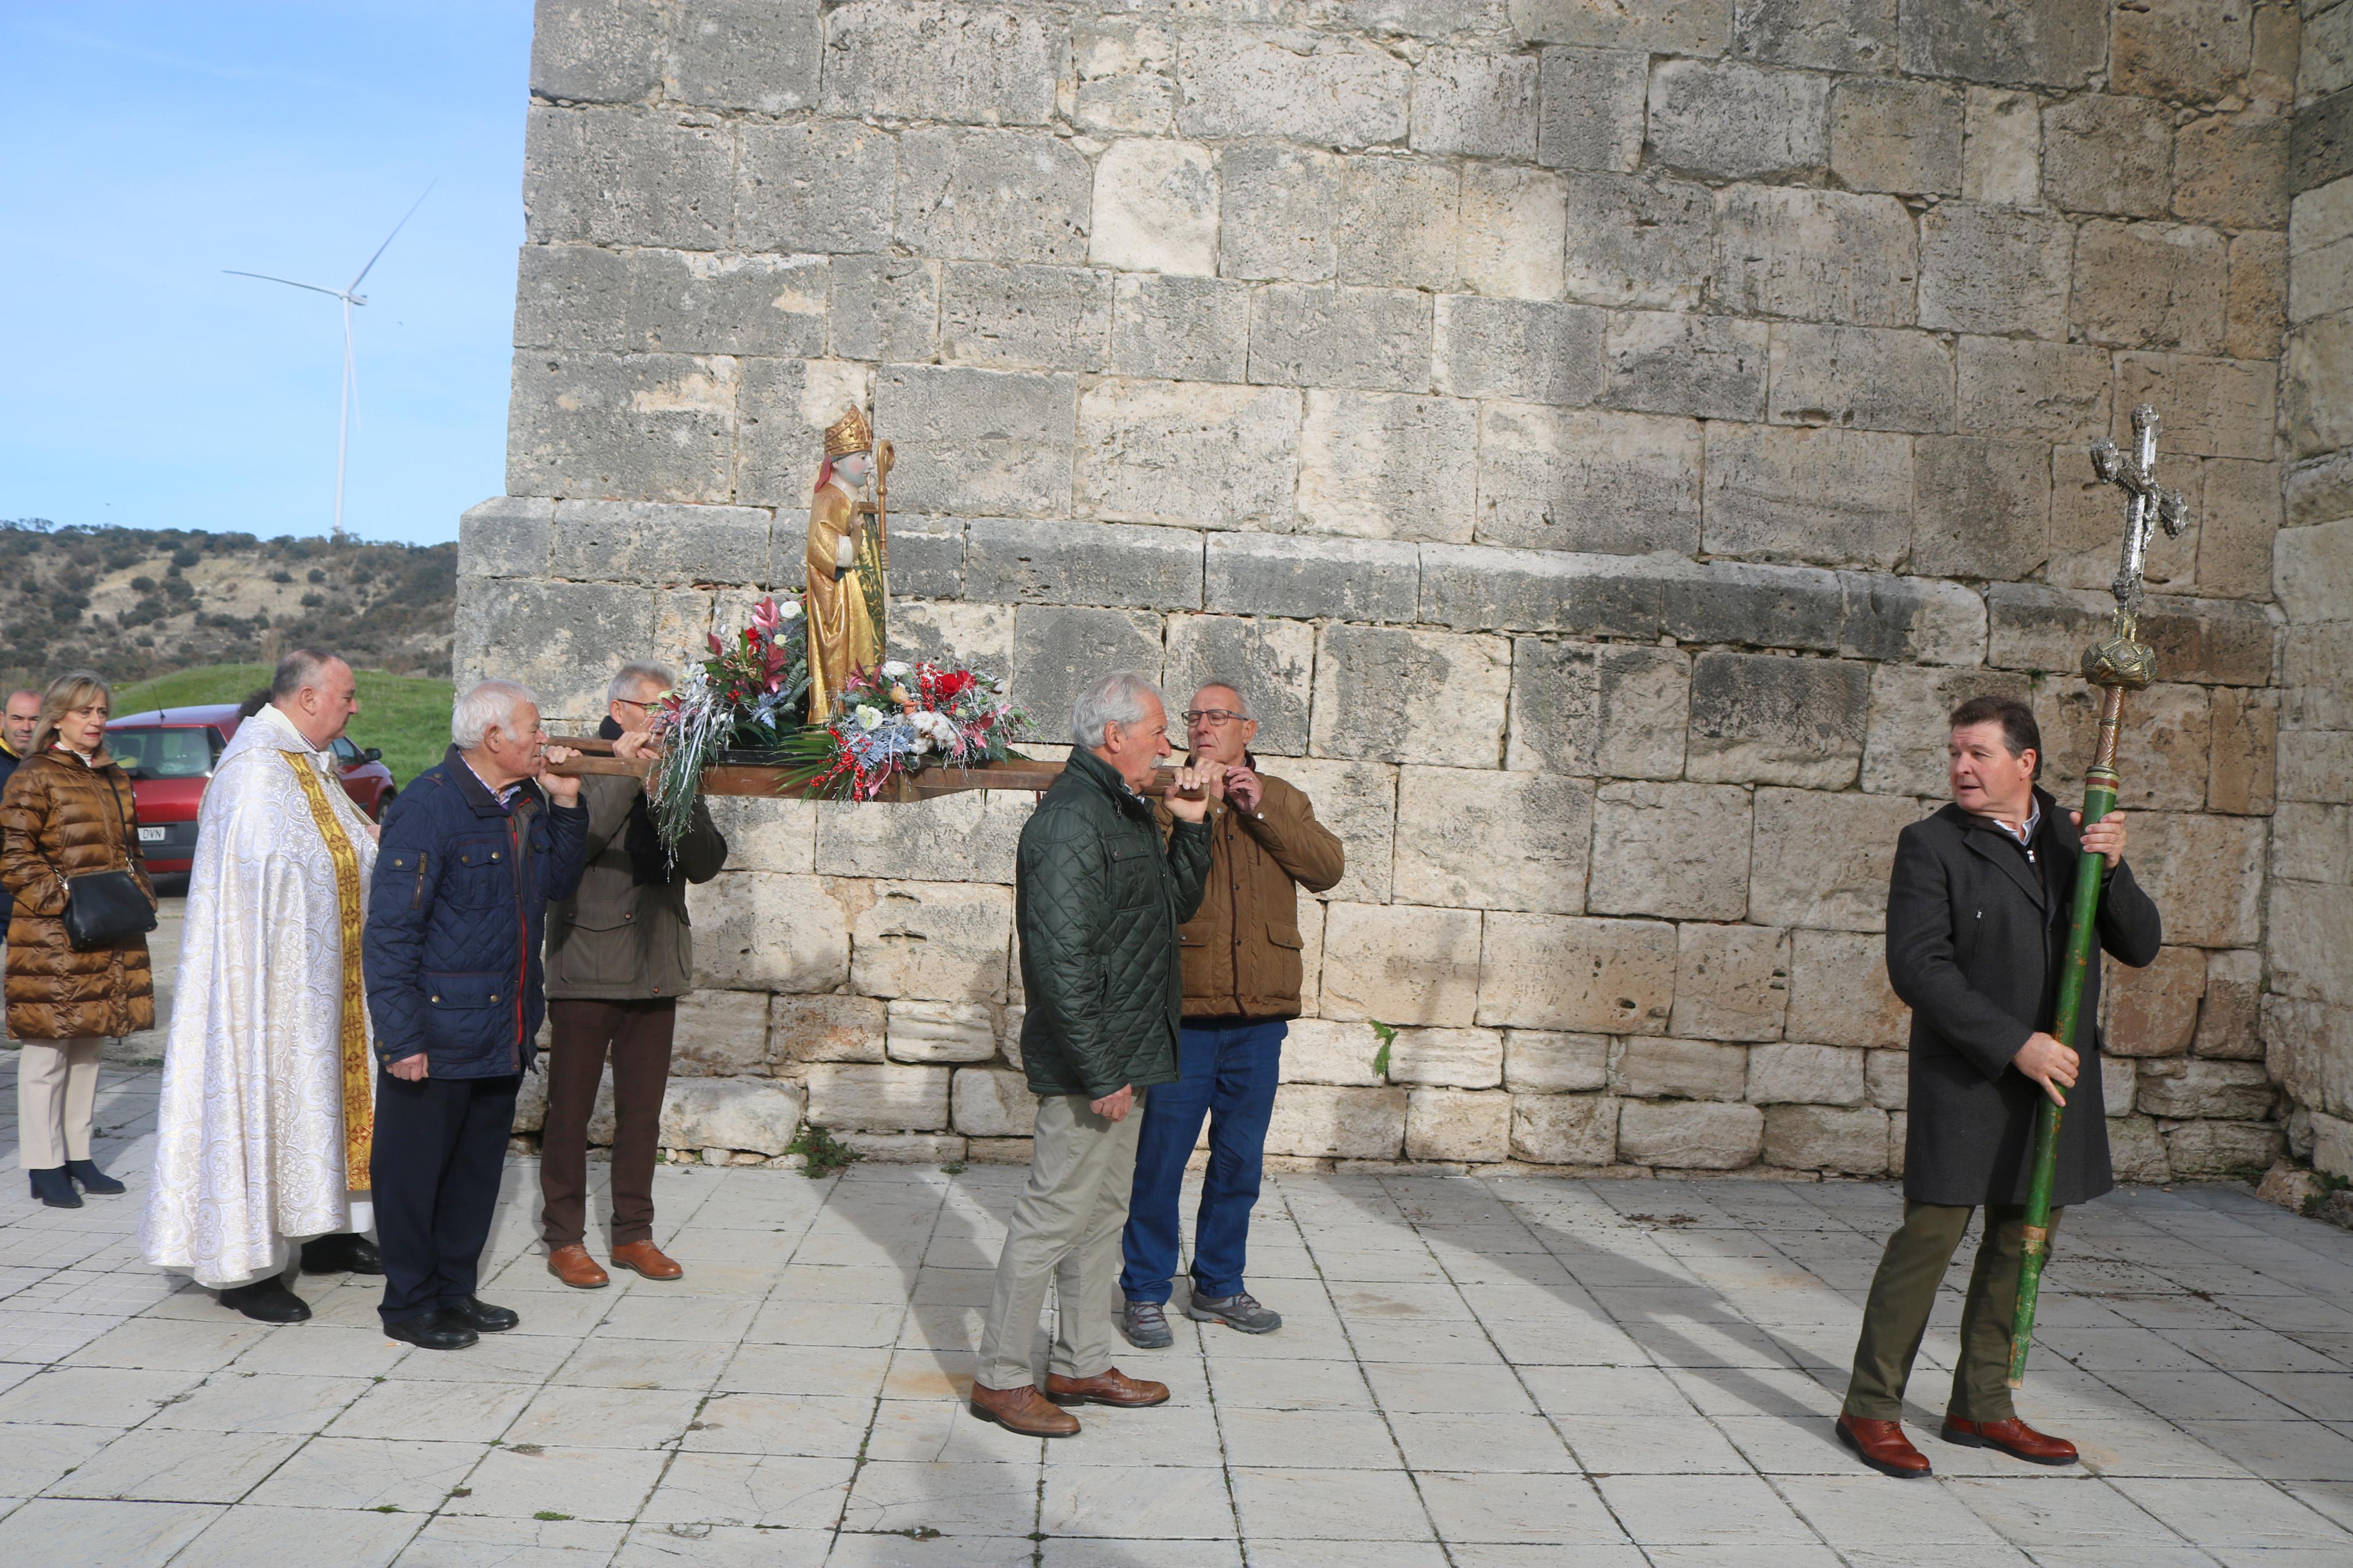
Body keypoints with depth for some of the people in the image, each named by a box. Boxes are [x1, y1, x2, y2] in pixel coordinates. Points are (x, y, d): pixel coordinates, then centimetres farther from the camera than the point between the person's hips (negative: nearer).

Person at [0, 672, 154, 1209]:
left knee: (89, 1047, 13)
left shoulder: (115, 778, 15)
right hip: (51, 938, -7)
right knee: (48, 1051, -1)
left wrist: (139, 893, 8)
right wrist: (64, 897, -17)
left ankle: (78, 1156, 23)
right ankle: (44, 1167, 8)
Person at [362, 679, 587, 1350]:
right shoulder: (429, 805, -16)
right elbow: (390, 929, -17)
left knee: (478, 1164, 17)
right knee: (416, 1168, 6)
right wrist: (402, 1038, -19)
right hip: (437, 1031, -8)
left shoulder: (525, 803, 8)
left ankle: (455, 1291, 30)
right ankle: (409, 1304, 20)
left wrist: (565, 802, 2)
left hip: (504, 1031, 8)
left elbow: (560, 882, 15)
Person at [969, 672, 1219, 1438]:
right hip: (1089, 1064, -10)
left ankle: (1081, 1366, 29)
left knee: (1104, 1210, 17)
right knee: (1056, 1213, -1)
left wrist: (1191, 825, 7)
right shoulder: (1071, 821, -19)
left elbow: (1176, 905, 21)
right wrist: (1101, 1073, -23)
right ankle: (1001, 1377, 12)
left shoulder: (1126, 812, 12)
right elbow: (1063, 959, -24)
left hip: (1123, 1057, 10)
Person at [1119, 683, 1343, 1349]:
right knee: (1160, 1158, 3)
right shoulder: (1163, 797, 2)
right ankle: (1144, 1291, 18)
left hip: (1259, 1018, 3)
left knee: (1240, 1160, 14)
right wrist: (1183, 814, -21)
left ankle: (1218, 1287, 29)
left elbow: (1327, 869, -4)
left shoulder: (1281, 801, 12)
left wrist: (1260, 811, -11)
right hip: (1182, 1012, -3)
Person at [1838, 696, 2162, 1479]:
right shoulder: (1931, 845, -6)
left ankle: (1981, 1406, 25)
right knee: (1931, 1234, -6)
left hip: (2056, 1078, 6)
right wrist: (2015, 1043, -20)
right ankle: (1871, 1409, 4)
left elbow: (2140, 946, 5)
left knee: (2023, 1240, 12)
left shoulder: (2073, 837, 9)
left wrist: (2111, 867, -13)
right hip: (1964, 1082, -5)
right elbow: (1916, 966, -15)